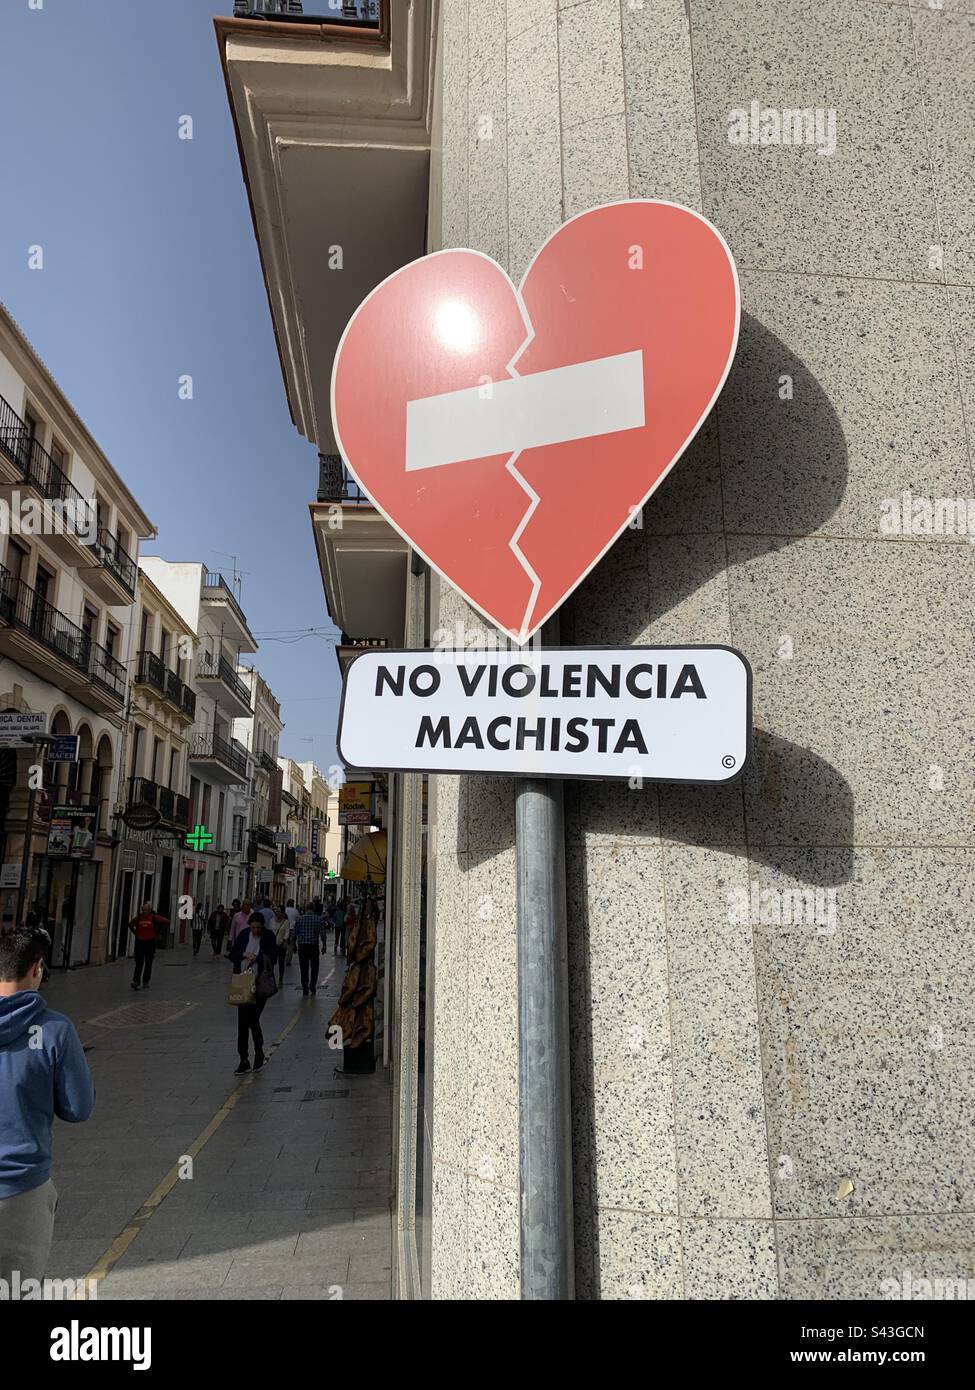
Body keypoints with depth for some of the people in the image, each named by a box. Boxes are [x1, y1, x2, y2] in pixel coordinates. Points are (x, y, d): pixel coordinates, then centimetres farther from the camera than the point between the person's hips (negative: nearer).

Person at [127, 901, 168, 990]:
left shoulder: (154, 917, -7)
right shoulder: (138, 918, -2)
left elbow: (166, 922, -4)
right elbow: (130, 925, 17)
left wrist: (156, 929, -3)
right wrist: (135, 932, 5)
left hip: (150, 942, 0)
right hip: (139, 942, 0)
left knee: (148, 963, 8)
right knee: (139, 962, -11)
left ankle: (145, 981, 19)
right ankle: (136, 981, -9)